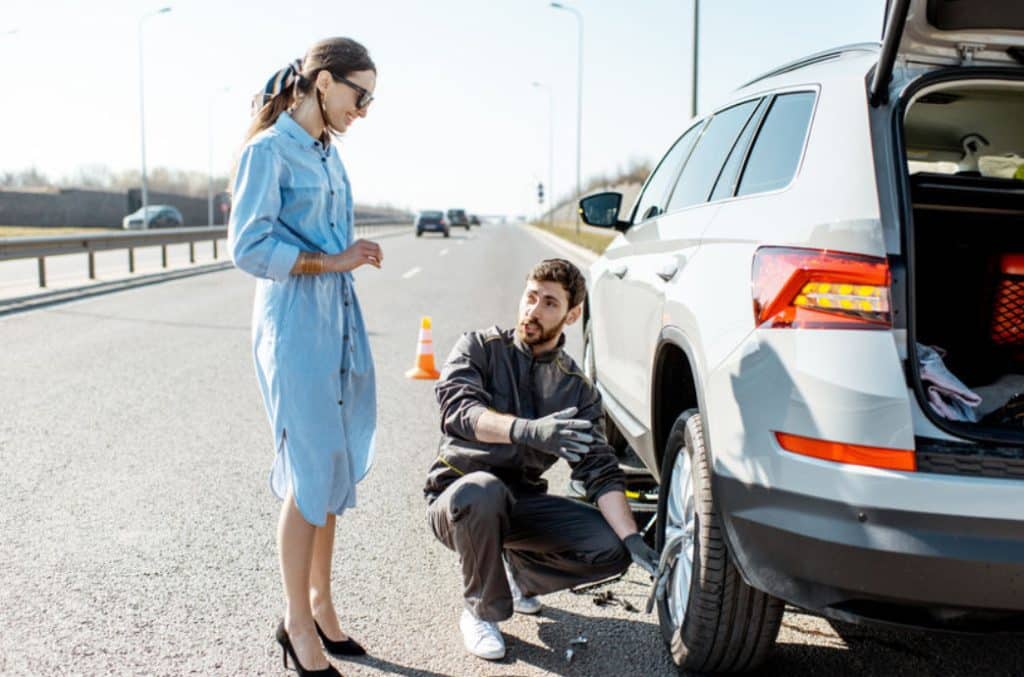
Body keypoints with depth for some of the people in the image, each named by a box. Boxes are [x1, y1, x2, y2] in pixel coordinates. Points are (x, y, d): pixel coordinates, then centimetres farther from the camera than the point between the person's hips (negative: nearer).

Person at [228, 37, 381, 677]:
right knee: (310, 474, -3)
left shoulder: (329, 152, 15)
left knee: (333, 470, 12)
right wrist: (334, 261, -14)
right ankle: (298, 621, 13)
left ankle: (320, 603, 26)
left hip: (340, 323, 8)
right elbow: (250, 247, -16)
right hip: (295, 325, -8)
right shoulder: (268, 150, -9)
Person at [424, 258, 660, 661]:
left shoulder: (578, 390, 3)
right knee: (482, 490, -38)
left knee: (610, 549, -16)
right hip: (456, 499, -3)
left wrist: (633, 541, -21)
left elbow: (601, 473, -5)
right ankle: (480, 612, -10)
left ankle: (519, 571, 14)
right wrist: (528, 430, -44)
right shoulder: (480, 348, -6)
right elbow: (458, 409, -25)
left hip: (521, 503, 3)